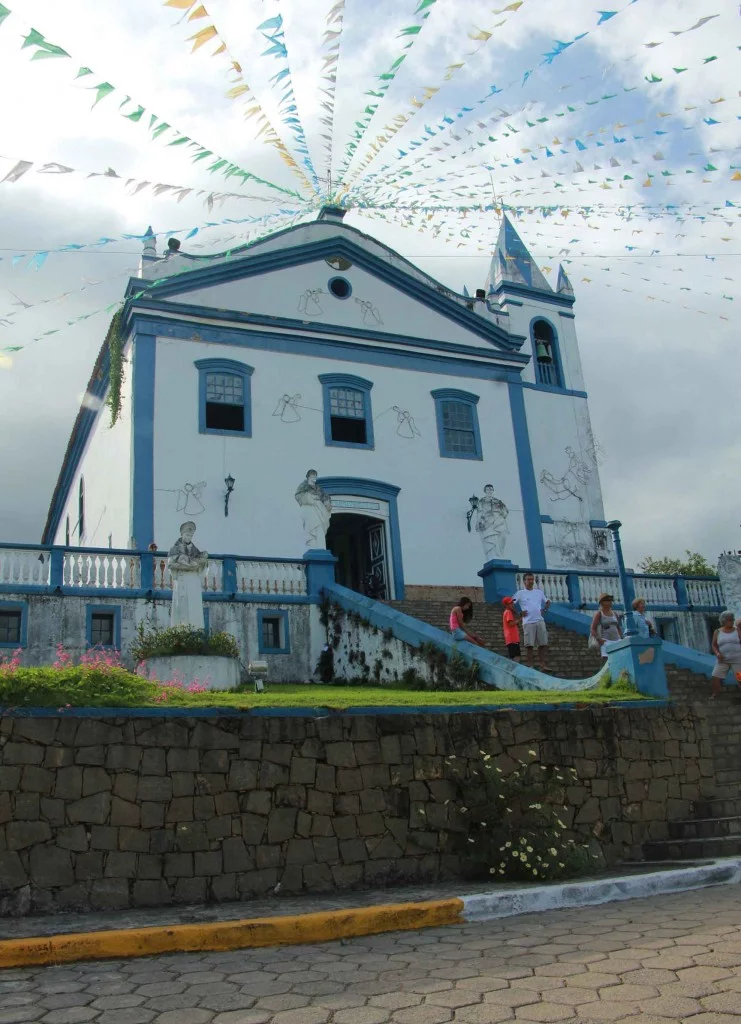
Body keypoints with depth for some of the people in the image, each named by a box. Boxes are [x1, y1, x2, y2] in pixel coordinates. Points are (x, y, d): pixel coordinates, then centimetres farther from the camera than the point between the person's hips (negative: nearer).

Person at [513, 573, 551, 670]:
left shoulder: (539, 592, 15)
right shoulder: (520, 593, 2)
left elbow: (547, 602, 26)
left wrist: (544, 609, 8)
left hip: (540, 621, 4)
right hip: (528, 622, -4)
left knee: (543, 644, 1)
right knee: (529, 645, -4)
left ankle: (542, 665, 7)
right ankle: (530, 666, 1)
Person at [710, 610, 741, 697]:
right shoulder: (717, 632, 5)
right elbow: (714, 645, 9)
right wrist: (717, 653, -10)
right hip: (723, 661, 1)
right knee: (714, 678, -5)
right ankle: (715, 693, 17)